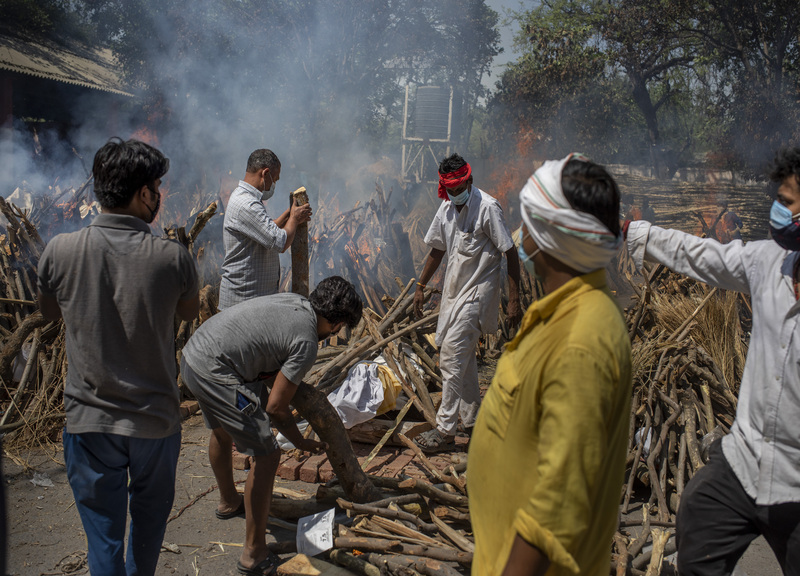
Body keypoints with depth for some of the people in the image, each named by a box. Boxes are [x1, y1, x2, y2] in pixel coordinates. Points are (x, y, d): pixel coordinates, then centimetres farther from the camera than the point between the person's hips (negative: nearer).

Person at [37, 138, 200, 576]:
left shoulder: (59, 252, -11)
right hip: (156, 420, 0)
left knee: (103, 535, 13)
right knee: (149, 523, 24)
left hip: (89, 421, 0)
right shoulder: (172, 257, -14)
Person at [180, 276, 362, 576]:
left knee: (222, 432, 33)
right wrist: (301, 443, 5)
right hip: (214, 374, -10)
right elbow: (275, 407, -10)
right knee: (266, 456, -2)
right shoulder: (306, 344, -14)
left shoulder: (294, 301, 9)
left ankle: (228, 503, 59)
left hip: (191, 353, 10)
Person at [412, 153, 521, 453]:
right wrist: (421, 286, 19)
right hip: (454, 290, 8)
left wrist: (514, 301, -18)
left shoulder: (488, 207, -16)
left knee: (452, 357, -11)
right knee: (462, 356, 16)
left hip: (477, 292, -8)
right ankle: (471, 419, 30)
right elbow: (437, 249, 18)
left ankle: (445, 429, -3)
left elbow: (510, 254, -15)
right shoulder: (447, 207, 7)